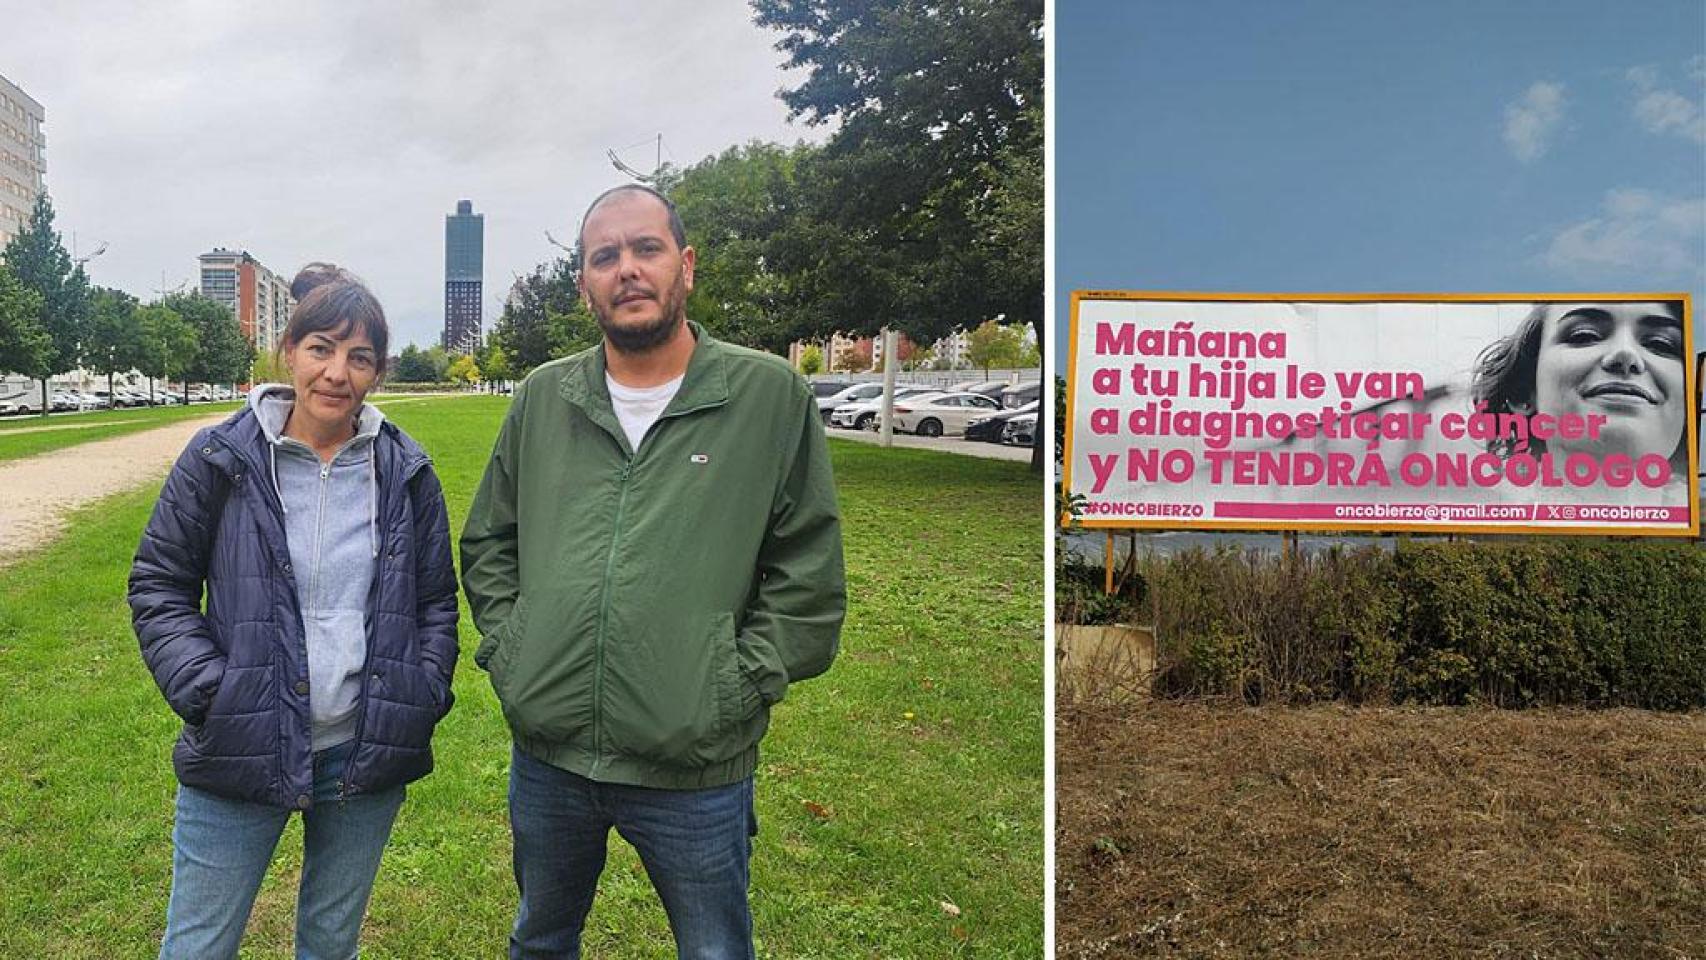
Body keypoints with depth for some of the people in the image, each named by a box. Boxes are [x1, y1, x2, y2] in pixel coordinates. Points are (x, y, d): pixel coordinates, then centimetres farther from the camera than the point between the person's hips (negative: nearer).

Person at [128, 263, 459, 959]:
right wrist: (207, 694, -11)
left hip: (369, 758, 2)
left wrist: (422, 701, -2)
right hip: (238, 757, -1)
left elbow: (437, 600, 9)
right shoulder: (221, 459, -5)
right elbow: (157, 586, 0)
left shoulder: (404, 471, 1)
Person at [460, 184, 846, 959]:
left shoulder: (772, 396, -6)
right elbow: (488, 543, 15)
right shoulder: (541, 399, 5)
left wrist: (735, 688, -10)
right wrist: (507, 653, 4)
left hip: (698, 769, -3)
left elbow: (808, 575, -5)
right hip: (546, 756, 4)